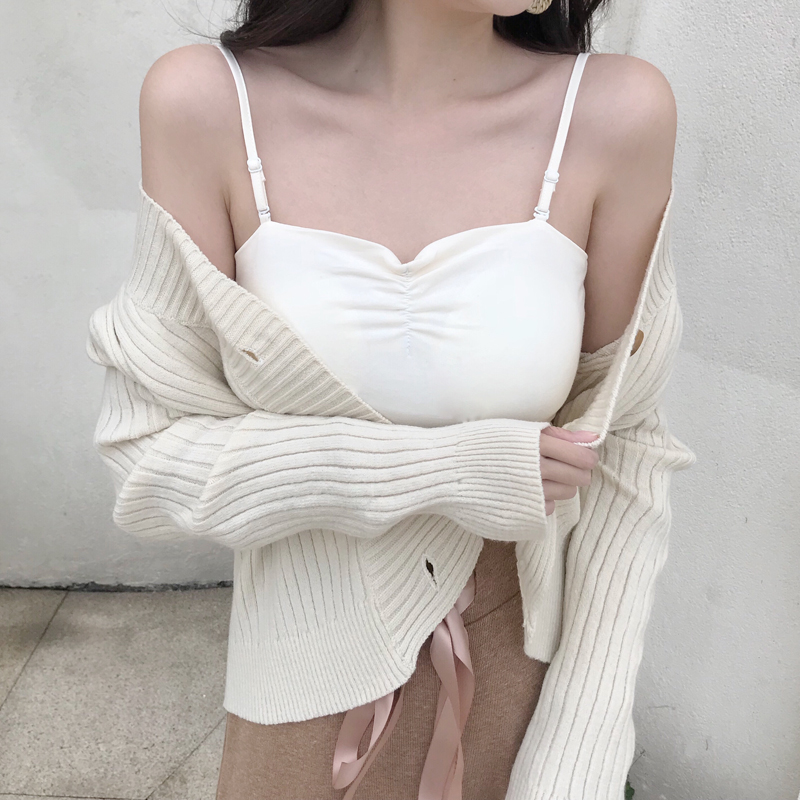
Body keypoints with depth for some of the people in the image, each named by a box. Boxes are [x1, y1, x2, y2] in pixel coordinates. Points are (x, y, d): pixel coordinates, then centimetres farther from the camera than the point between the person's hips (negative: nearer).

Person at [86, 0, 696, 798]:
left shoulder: (614, 111, -15)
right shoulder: (207, 102, -15)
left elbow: (618, 451, -8)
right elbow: (150, 446, -11)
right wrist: (444, 468, -23)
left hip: (519, 680, 1)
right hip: (305, 686, 0)